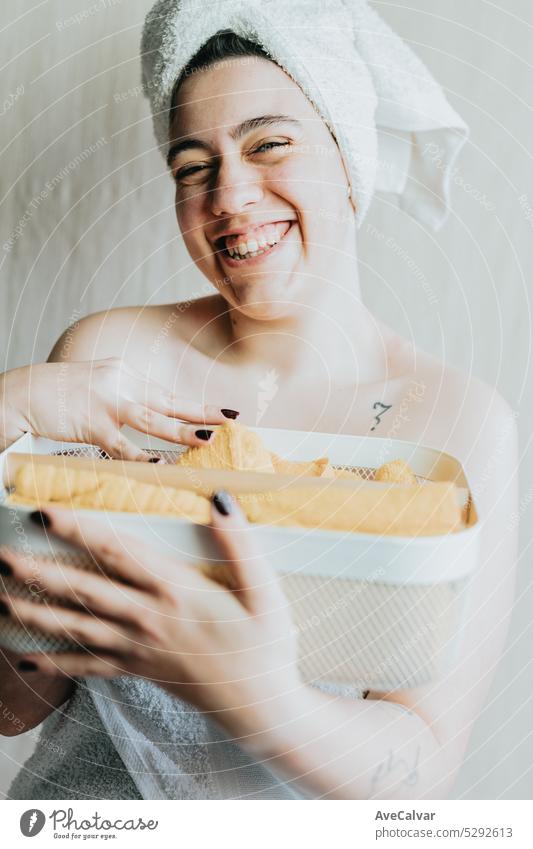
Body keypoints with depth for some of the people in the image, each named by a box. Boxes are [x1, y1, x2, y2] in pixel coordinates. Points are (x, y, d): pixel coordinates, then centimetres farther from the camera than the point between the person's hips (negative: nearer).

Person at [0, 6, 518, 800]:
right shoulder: (105, 353, -10)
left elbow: (424, 772, -15)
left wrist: (254, 694, -33)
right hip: (91, 793, 2)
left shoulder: (467, 422, -13)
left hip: (307, 823, -1)